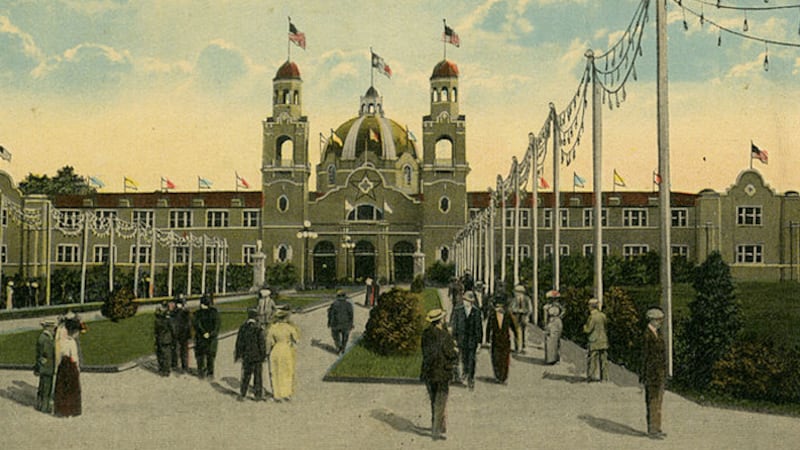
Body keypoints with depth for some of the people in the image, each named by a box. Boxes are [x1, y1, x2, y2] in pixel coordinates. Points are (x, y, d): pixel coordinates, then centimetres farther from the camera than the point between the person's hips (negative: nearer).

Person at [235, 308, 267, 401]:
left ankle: (242, 395, 17)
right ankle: (258, 395, 15)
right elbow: (262, 343, -14)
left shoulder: (242, 328, -4)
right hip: (257, 356, -4)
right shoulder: (258, 329, -17)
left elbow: (239, 343, 2)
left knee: (245, 375, 15)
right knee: (258, 375, 9)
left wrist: (238, 355, 12)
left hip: (246, 356, 4)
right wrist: (264, 355, -3)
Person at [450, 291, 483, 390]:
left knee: (471, 359, -4)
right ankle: (465, 371, 42)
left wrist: (479, 341, -2)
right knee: (463, 357, 16)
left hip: (472, 339, -2)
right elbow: (455, 325, 4)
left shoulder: (477, 312, -5)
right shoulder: (458, 311, -1)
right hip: (461, 339, 2)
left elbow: (479, 326, -2)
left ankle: (470, 379, 3)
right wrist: (454, 338, 2)